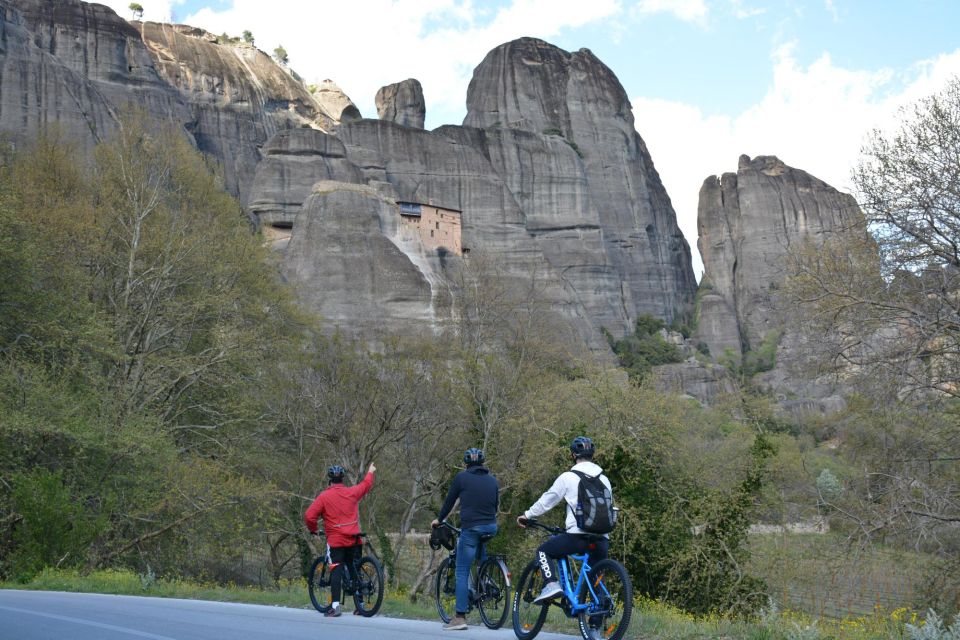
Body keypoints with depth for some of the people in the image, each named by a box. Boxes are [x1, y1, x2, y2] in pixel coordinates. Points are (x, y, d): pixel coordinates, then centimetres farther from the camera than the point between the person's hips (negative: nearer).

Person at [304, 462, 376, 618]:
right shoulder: (352, 492, 4)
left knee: (337, 571, -4)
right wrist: (370, 472, 44)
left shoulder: (324, 496, -5)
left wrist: (313, 529, 11)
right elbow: (366, 484, 25)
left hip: (335, 541, -3)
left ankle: (335, 606, -15)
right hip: (354, 540, 3)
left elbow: (309, 516, -8)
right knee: (355, 571, 12)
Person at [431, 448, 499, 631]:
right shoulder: (492, 480, 12)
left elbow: (449, 501, 7)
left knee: (462, 573, -1)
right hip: (491, 527, 5)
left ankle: (460, 617, -6)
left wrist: (439, 519, 23)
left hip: (471, 528, -4)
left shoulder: (461, 477, 1)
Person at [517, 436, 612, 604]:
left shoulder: (568, 477, 0)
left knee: (544, 551, 14)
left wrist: (527, 515, 19)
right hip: (602, 539, 5)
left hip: (577, 536, -5)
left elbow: (547, 500, 5)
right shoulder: (604, 479, 14)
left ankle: (551, 584, -8)